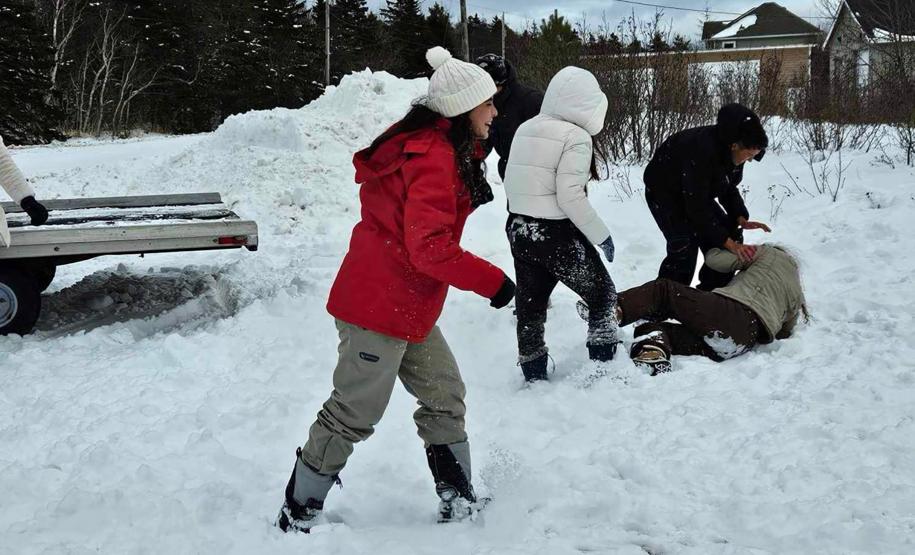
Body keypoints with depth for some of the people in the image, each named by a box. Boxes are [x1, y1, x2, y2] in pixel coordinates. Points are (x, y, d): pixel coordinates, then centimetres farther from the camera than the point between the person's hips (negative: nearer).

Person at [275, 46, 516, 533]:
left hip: (407, 306, 10)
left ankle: (459, 502, 25)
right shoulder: (434, 159, -21)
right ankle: (297, 517, 14)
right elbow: (430, 247, -27)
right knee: (353, 415, 1)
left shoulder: (432, 147, 10)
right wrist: (492, 281, -17)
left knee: (446, 398, 15)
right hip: (381, 308, -10)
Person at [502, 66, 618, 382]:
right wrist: (601, 235, -11)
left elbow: (510, 183, 10)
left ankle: (534, 377, 22)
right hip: (556, 234, -7)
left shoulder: (525, 130, 6)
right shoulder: (575, 136, -14)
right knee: (603, 295, 11)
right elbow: (570, 196, -20)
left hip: (517, 229, 7)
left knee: (530, 305, 15)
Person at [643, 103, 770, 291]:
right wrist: (727, 243, -34)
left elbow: (728, 187, 3)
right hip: (664, 191, -8)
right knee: (685, 248, -25)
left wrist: (741, 219, -14)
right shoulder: (702, 150, -39)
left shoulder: (732, 151, -15)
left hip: (696, 192, 8)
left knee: (732, 234, -2)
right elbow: (697, 207, -35)